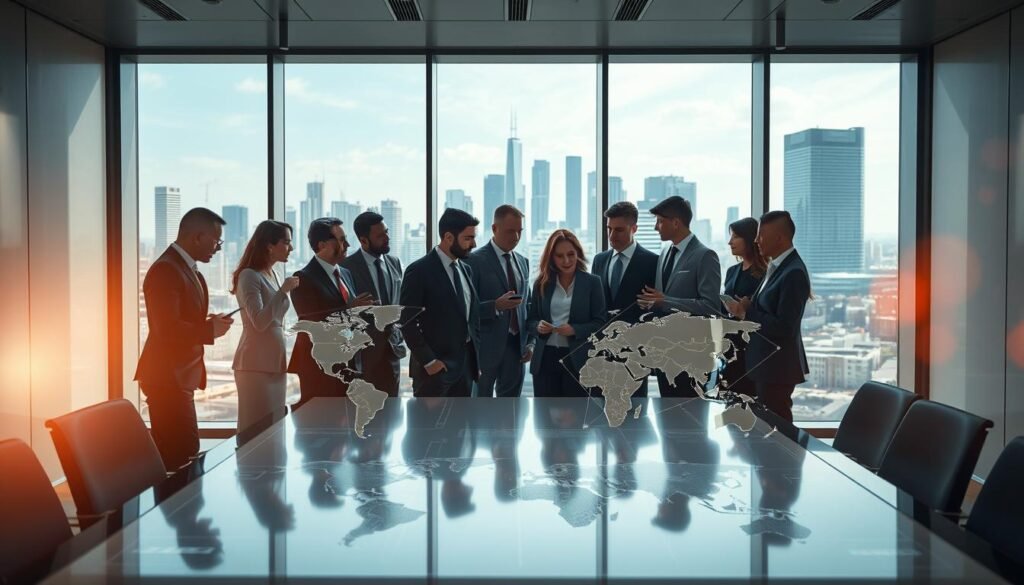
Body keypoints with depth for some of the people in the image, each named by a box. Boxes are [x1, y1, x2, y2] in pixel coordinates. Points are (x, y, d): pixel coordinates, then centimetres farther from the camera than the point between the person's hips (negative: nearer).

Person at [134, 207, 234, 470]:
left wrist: (209, 324, 2)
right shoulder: (166, 270, -16)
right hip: (167, 377, -10)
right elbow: (168, 329, -23)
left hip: (178, 376, 10)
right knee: (182, 455, -12)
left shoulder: (186, 268, 15)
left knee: (178, 453, 11)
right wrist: (210, 329, -12)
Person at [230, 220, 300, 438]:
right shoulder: (249, 275, -12)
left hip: (274, 360, 8)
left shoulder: (273, 275, 13)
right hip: (256, 363, -8)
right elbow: (259, 322, -21)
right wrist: (283, 291, -19)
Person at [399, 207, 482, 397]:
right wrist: (428, 361, -15)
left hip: (465, 363, 7)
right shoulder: (419, 271, -12)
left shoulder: (466, 269, 12)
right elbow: (407, 321, -13)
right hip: (435, 366, -7)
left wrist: (476, 358, 12)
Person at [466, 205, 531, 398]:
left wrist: (530, 342, 9)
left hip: (516, 346, 6)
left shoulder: (523, 262, 13)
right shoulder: (475, 261, -8)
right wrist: (496, 306, -26)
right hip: (486, 347, -6)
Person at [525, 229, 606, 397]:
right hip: (545, 359, 2)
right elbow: (530, 320, 11)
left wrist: (575, 330, -20)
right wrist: (538, 326, -12)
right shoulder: (541, 284, 6)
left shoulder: (592, 282, -1)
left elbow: (601, 322, -4)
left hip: (577, 360, -2)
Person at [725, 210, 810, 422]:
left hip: (777, 366, -9)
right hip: (765, 362, 9)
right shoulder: (777, 266, 10)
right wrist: (749, 306, -2)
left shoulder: (794, 273, -20)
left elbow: (784, 328, -24)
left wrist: (745, 314, -18)